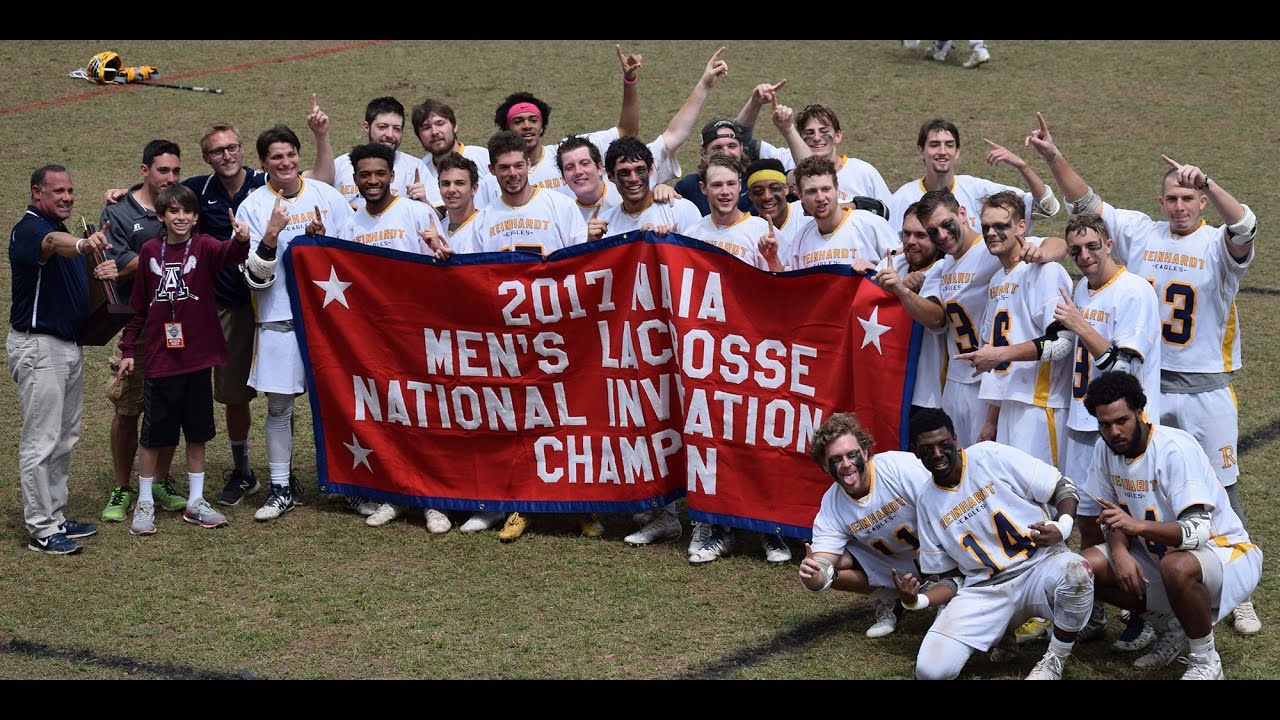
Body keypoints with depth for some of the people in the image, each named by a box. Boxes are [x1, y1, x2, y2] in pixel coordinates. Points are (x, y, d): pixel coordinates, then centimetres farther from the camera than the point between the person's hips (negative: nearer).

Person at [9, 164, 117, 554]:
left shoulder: (64, 230, 15)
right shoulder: (29, 230, -15)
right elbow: (53, 243, -40)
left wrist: (98, 274, 2)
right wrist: (83, 244, -63)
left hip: (69, 345, 10)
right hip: (38, 347, -10)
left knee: (64, 439, 15)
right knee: (41, 441, -5)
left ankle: (55, 516, 24)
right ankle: (40, 529, -1)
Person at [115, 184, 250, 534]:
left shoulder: (204, 246, -4)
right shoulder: (150, 251, 1)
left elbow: (228, 254, -27)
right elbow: (139, 305, 8)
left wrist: (241, 240, -49)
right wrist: (128, 349, 7)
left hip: (198, 356, 0)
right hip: (160, 358, 0)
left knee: (197, 432, 10)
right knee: (155, 434, 5)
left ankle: (195, 503, 21)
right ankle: (145, 504, 17)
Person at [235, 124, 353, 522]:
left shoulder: (327, 196, 3)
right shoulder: (252, 207, -2)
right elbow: (255, 277, -7)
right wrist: (271, 235, -21)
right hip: (279, 318, -1)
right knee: (278, 406, 2)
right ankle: (281, 489, 13)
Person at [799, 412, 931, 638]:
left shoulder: (901, 466, -26)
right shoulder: (832, 506, -13)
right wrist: (812, 576, -43)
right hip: (890, 565, 5)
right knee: (835, 564, -15)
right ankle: (889, 599, 7)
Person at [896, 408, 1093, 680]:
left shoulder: (992, 456, -3)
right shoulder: (927, 504, 7)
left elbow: (1063, 488, -1)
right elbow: (952, 577, 10)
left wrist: (1062, 527, -22)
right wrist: (916, 600, -11)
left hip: (1040, 566, -2)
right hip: (984, 590, 2)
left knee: (1075, 570, -40)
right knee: (931, 670, -20)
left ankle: (1056, 659, -10)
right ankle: (1002, 630, 12)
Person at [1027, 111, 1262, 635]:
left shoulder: (1218, 245, -7)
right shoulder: (1140, 233, 5)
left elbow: (1245, 227, -29)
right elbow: (1085, 203, 5)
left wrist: (1206, 183, -44)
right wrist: (1054, 158, -7)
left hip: (1205, 390, -3)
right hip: (1145, 386, 3)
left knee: (1220, 494, 3)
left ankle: (1240, 596, 13)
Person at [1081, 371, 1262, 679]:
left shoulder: (1175, 448, -27)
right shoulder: (1106, 449, -6)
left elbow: (1198, 532, -35)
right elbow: (1115, 515, 6)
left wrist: (1138, 526, -49)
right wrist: (1120, 550, -17)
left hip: (1224, 550, -7)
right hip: (1159, 553, 8)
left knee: (1177, 567, -40)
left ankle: (1205, 661, -13)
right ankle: (1169, 627, 11)